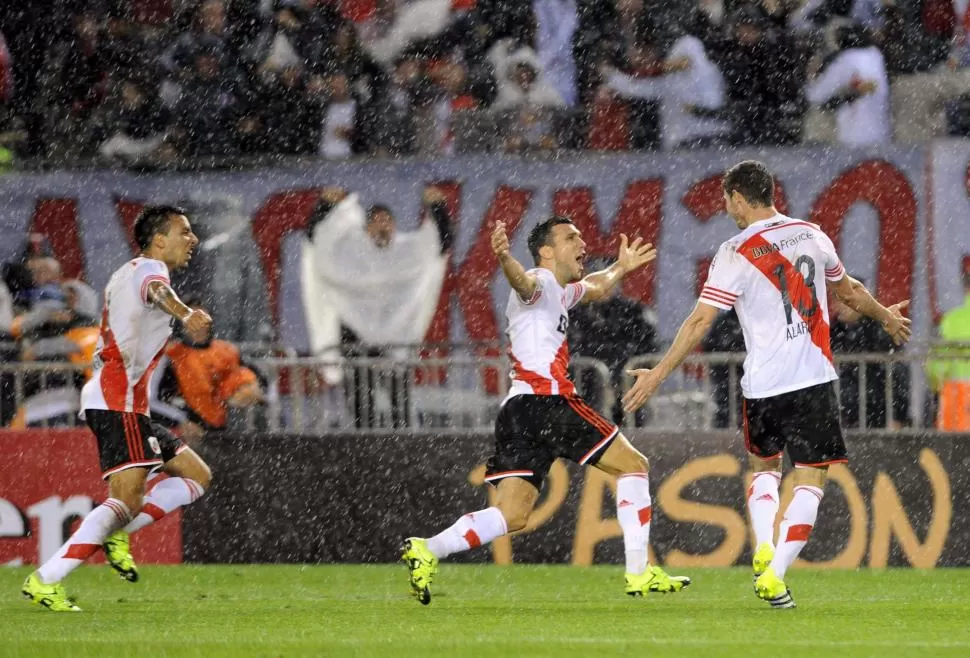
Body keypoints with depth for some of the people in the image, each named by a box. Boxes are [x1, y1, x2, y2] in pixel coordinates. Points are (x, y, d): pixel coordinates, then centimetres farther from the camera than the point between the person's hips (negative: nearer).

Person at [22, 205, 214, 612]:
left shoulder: (129, 272, 23)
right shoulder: (149, 268, -7)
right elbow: (158, 291, -32)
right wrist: (186, 315, -52)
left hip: (114, 401, 10)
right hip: (119, 401, -10)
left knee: (196, 476, 10)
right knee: (127, 500, -19)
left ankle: (117, 533, -1)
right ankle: (45, 582, -22)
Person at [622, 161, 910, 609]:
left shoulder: (736, 254, -7)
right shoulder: (812, 236, 6)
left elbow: (699, 323, -10)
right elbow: (848, 291, 23)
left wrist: (657, 375, -5)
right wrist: (885, 316, 43)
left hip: (764, 383, -1)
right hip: (815, 377, 1)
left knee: (763, 467, 21)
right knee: (810, 479, 3)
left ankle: (763, 550, 1)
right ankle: (775, 573, -9)